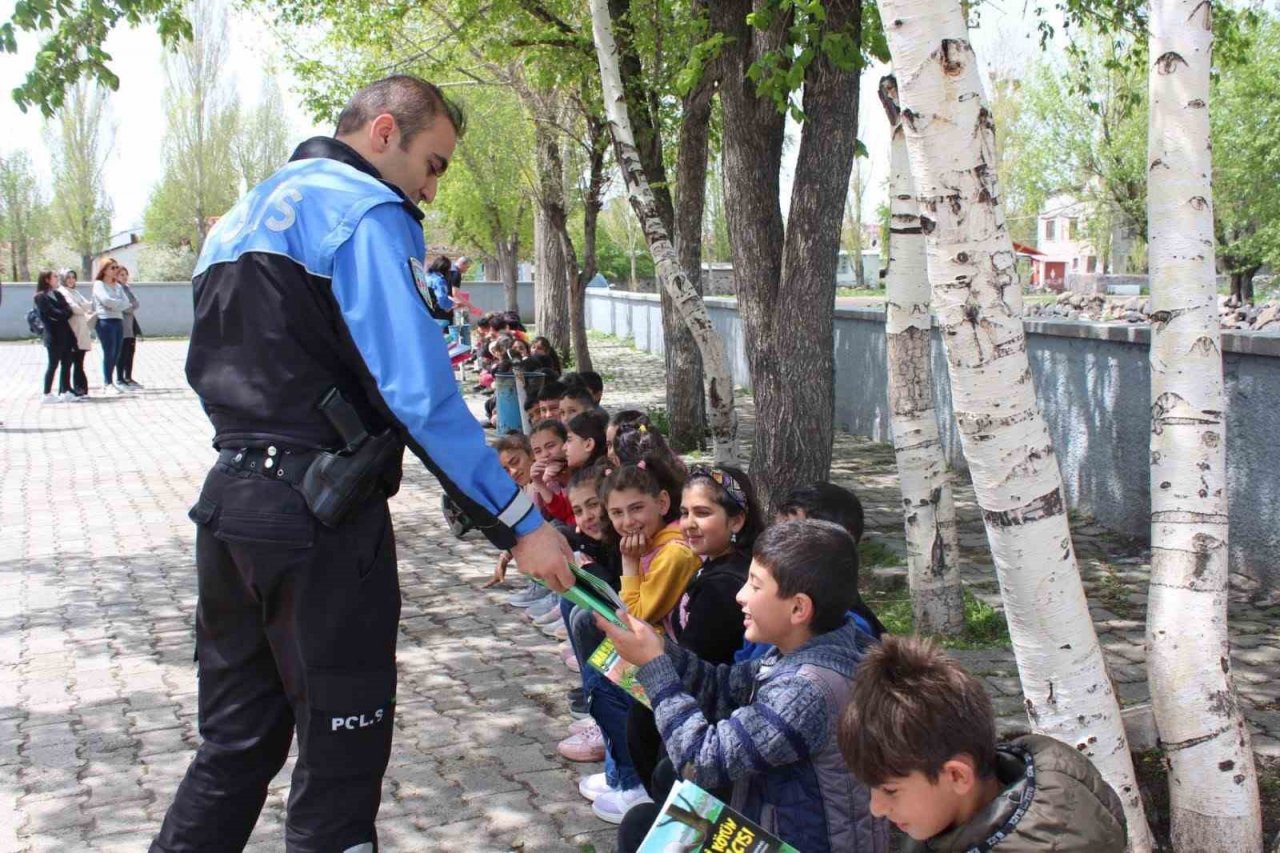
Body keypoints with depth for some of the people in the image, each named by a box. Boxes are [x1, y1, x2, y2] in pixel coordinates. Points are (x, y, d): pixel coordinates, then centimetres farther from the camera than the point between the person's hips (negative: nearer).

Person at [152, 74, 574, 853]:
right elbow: (420, 394, -19)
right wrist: (521, 524, -17)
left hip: (229, 500, 9)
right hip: (321, 513, -8)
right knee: (340, 758, 3)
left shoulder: (245, 215, 19)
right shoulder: (365, 212, -10)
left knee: (236, 742, 17)